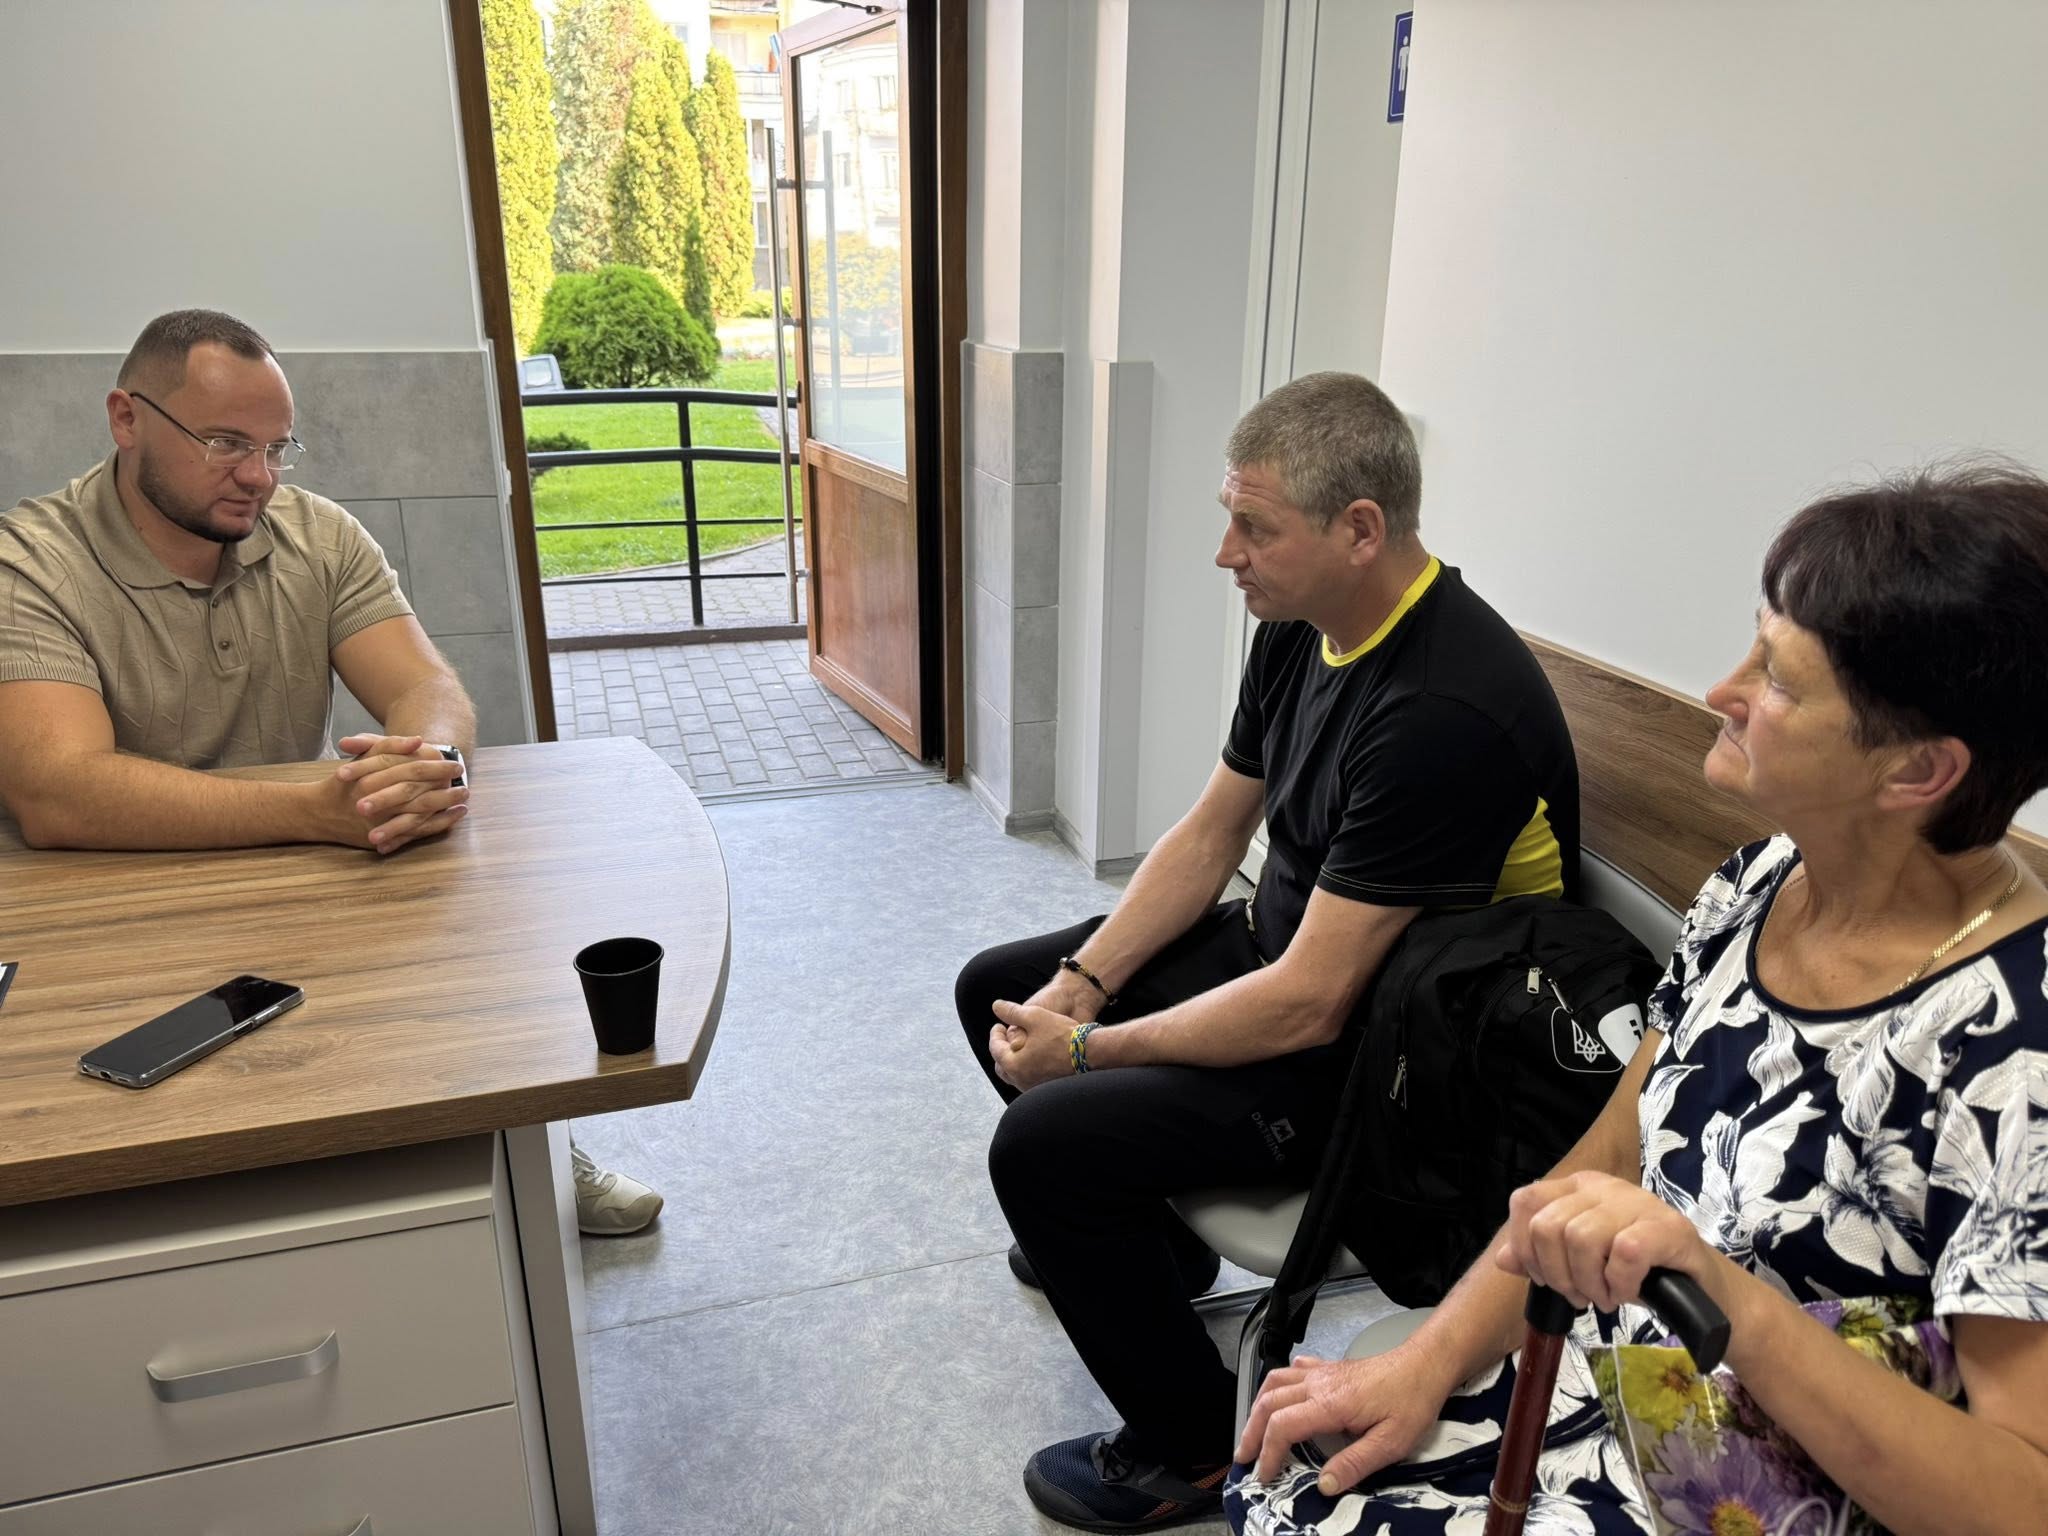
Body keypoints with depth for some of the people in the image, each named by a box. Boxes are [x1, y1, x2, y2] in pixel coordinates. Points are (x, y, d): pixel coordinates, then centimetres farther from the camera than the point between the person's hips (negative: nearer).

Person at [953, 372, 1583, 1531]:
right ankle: (1151, 1237, 35)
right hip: (1279, 947, 9)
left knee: (1043, 1139, -21)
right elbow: (1210, 834, 6)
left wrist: (1082, 1049, -19)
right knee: (997, 991, 13)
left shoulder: (1445, 715, -32)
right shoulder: (1304, 628, -3)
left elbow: (1307, 1003, -30)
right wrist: (1083, 982, -5)